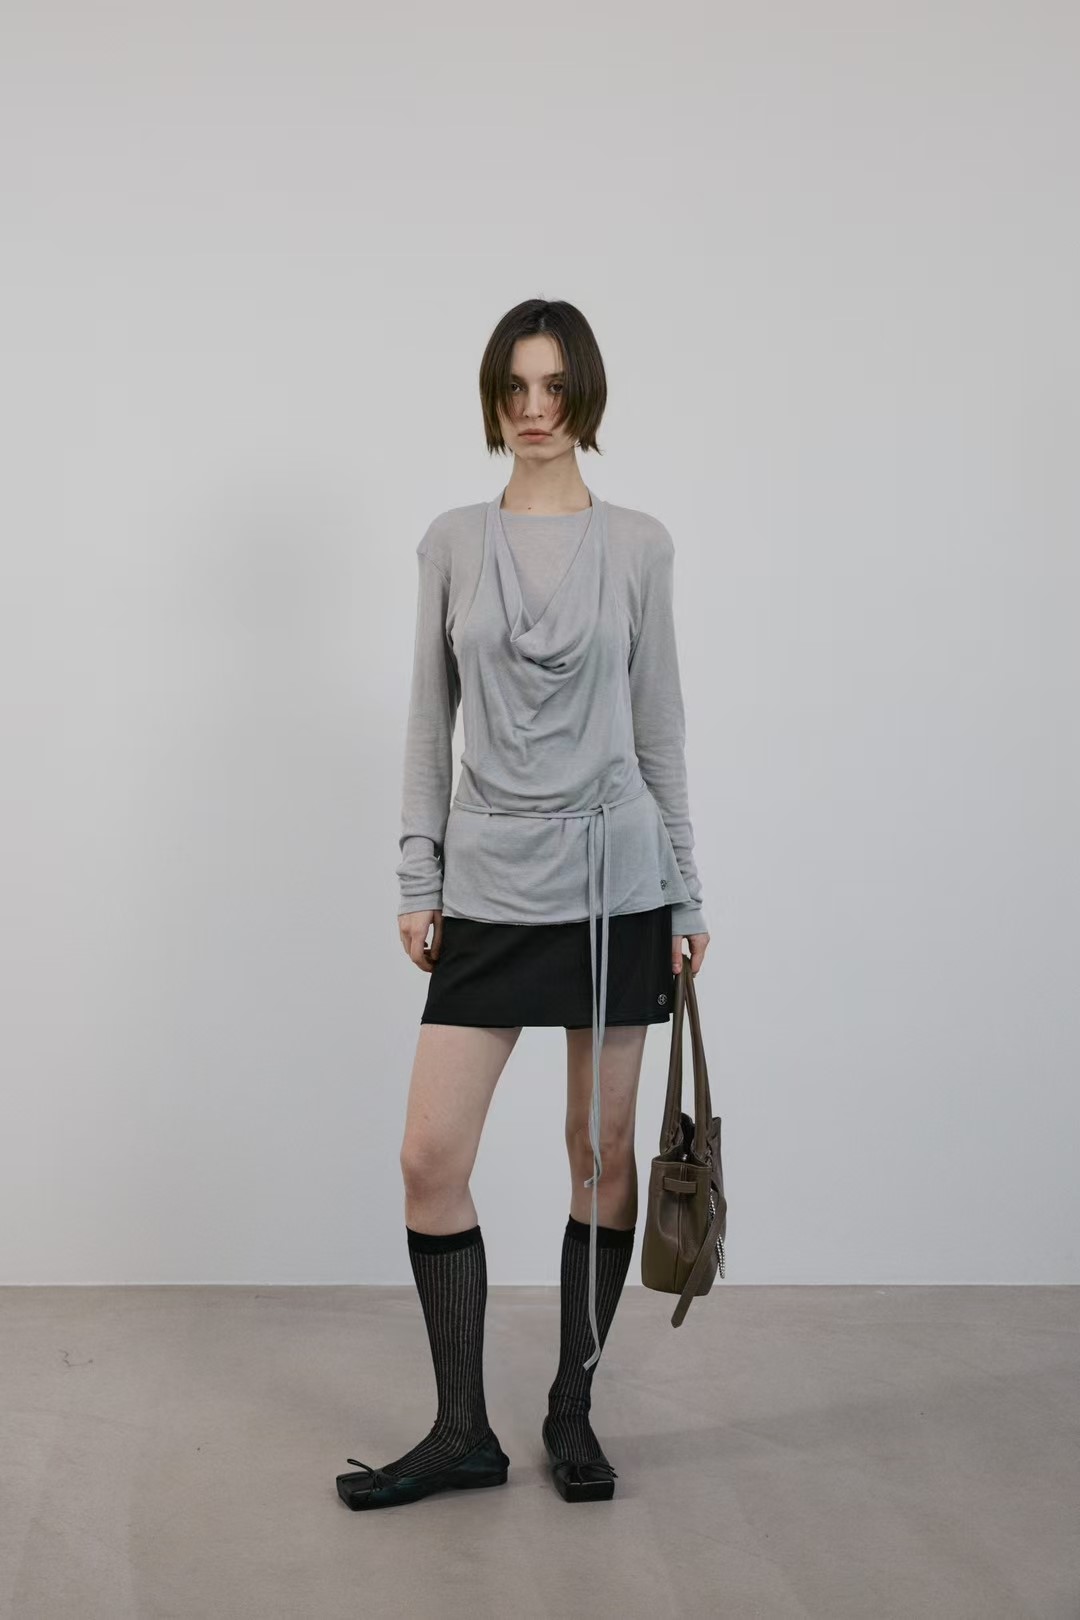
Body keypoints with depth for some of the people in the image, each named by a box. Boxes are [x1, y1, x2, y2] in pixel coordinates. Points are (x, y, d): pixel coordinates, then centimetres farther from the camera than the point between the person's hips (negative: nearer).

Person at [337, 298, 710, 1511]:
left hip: (612, 878, -1)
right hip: (488, 886, 1)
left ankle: (573, 1410, 23)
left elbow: (660, 727, 6)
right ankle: (462, 1432, 12)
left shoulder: (637, 544, 3)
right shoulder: (453, 542, 7)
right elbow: (429, 723, 8)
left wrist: (686, 895, 5)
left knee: (603, 1153, 7)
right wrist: (417, 880, 3)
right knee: (430, 1157, -3)